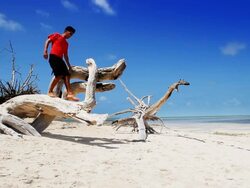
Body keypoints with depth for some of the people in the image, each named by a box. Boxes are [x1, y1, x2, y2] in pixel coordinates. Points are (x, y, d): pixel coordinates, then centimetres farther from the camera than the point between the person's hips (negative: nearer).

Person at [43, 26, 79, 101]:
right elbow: (47, 41, 2)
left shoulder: (66, 43, 28)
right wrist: (45, 51, -13)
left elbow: (65, 55, 29)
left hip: (60, 59, 7)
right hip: (53, 57, -7)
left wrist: (69, 65, 23)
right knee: (59, 75, -20)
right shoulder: (57, 35, 12)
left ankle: (69, 94, -14)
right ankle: (50, 91, -9)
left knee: (67, 75, -7)